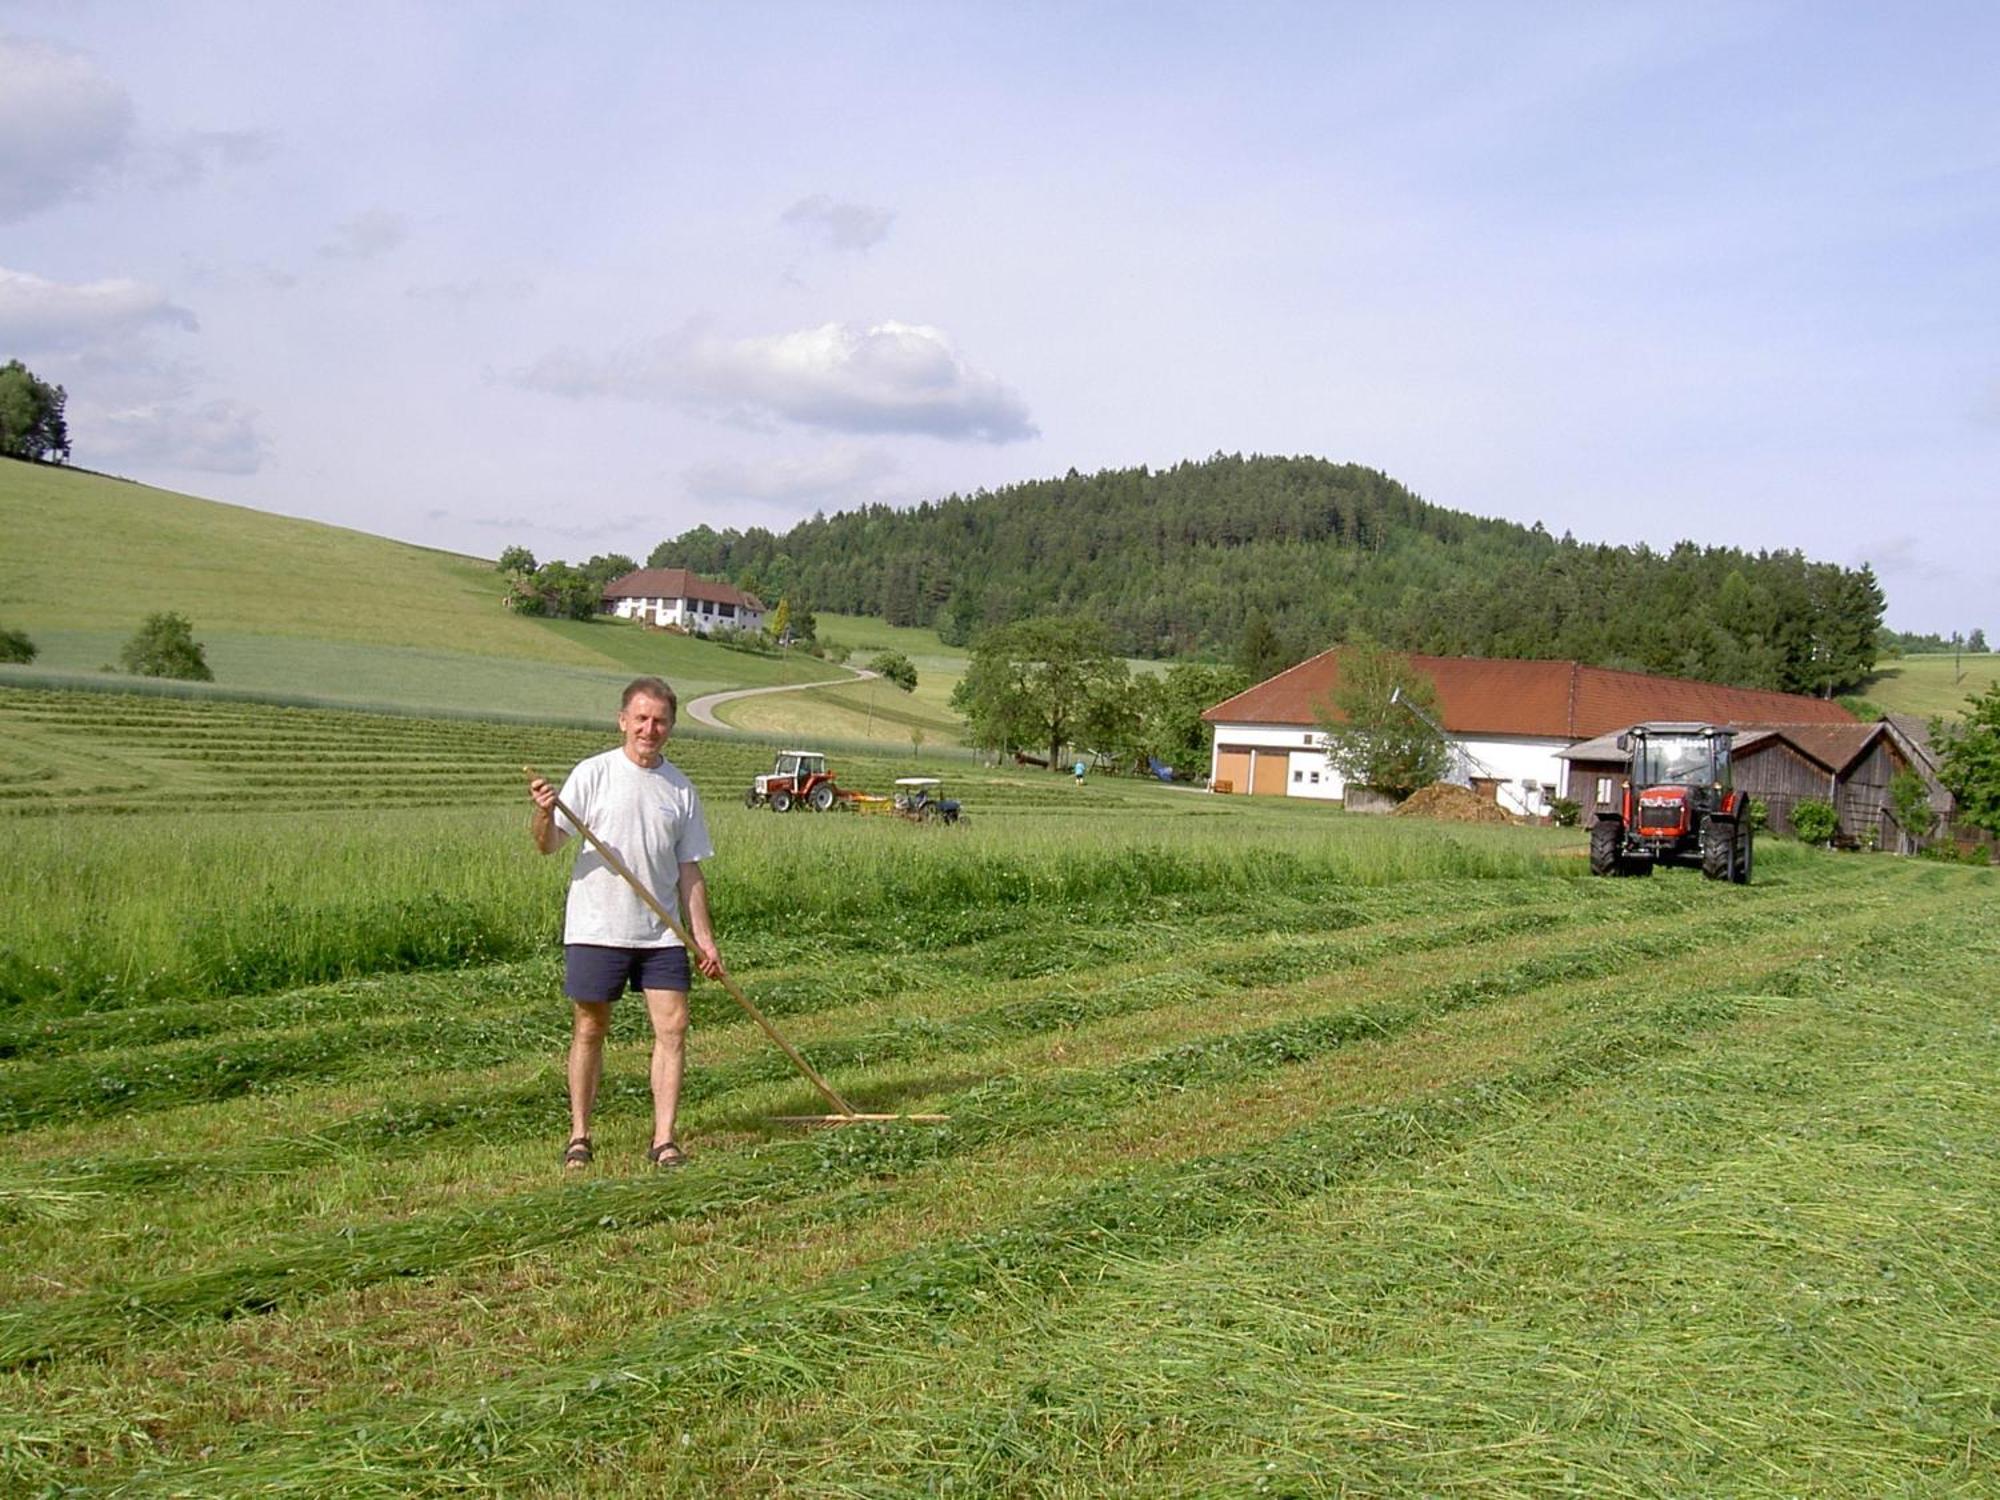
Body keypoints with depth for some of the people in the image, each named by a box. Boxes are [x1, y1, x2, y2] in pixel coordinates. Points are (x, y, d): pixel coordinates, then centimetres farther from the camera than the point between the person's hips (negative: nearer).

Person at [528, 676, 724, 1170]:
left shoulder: (680, 788, 8)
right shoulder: (593, 774, -3)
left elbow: (689, 872, 12)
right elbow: (549, 845, -7)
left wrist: (703, 938, 8)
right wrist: (544, 813, -29)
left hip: (660, 932, 3)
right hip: (595, 929, -3)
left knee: (673, 1027, -3)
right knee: (589, 1030, 6)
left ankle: (664, 1140, 3)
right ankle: (579, 1136, 18)